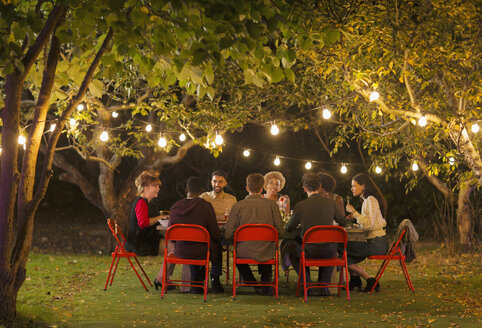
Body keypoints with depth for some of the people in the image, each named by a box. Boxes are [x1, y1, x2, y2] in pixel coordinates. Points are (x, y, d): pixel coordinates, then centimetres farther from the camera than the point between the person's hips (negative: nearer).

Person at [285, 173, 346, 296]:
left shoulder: (300, 206, -9)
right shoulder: (331, 203, -3)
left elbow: (289, 228, 3)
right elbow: (343, 222, 13)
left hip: (309, 251, -2)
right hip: (328, 252, 2)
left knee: (291, 248, 30)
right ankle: (324, 286, 28)